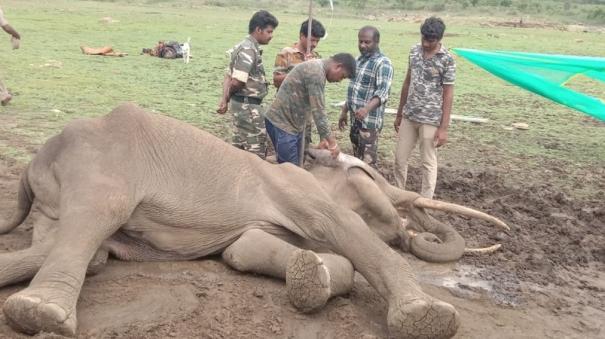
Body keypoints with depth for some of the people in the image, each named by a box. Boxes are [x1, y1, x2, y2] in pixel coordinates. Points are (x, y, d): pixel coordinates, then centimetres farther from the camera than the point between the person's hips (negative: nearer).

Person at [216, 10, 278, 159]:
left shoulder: (246, 47, 13)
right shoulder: (249, 50, -19)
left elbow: (229, 76, 12)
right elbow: (237, 82, -24)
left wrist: (224, 99, 2)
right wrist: (228, 97, -5)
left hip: (242, 104, 10)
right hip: (248, 105, -10)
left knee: (239, 145, 17)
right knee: (256, 146, -2)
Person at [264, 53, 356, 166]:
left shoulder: (317, 69, 12)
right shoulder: (316, 71, -20)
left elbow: (318, 109, 16)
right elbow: (318, 111, -23)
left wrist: (323, 139, 14)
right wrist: (332, 142, -19)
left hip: (294, 124, 10)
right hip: (281, 123, -10)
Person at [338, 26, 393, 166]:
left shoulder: (383, 63, -12)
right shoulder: (359, 59, 15)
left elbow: (382, 93, -24)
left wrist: (367, 109, -39)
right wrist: (344, 111, 22)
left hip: (369, 121, -9)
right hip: (355, 119, 9)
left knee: (367, 162, -8)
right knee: (356, 160, 15)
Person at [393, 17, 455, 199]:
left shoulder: (447, 60, -12)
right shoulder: (414, 51, 4)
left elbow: (448, 95, -11)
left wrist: (444, 128, -13)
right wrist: (399, 113, 14)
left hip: (430, 119, -5)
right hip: (409, 116, 6)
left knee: (428, 163, 3)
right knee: (399, 158, 11)